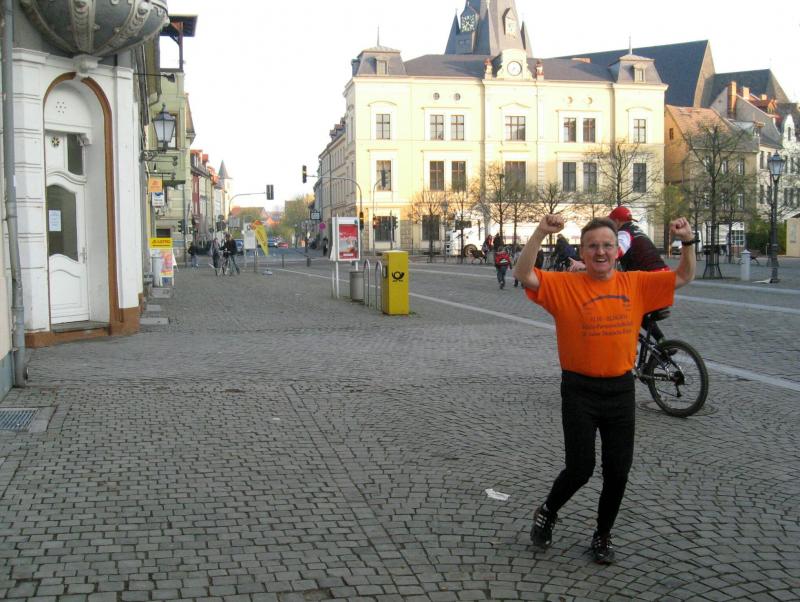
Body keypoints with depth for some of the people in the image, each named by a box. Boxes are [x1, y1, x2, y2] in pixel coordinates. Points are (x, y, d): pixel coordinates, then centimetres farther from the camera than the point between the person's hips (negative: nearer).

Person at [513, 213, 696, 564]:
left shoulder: (635, 284, 3)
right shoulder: (565, 285, -8)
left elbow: (683, 277, 9)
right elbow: (523, 275, -21)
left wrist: (687, 242, -7)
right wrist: (540, 235, -33)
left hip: (621, 390, 4)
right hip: (580, 391, -3)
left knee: (618, 471, 10)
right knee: (580, 469, -1)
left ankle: (603, 536, 32)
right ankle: (547, 513, 30)